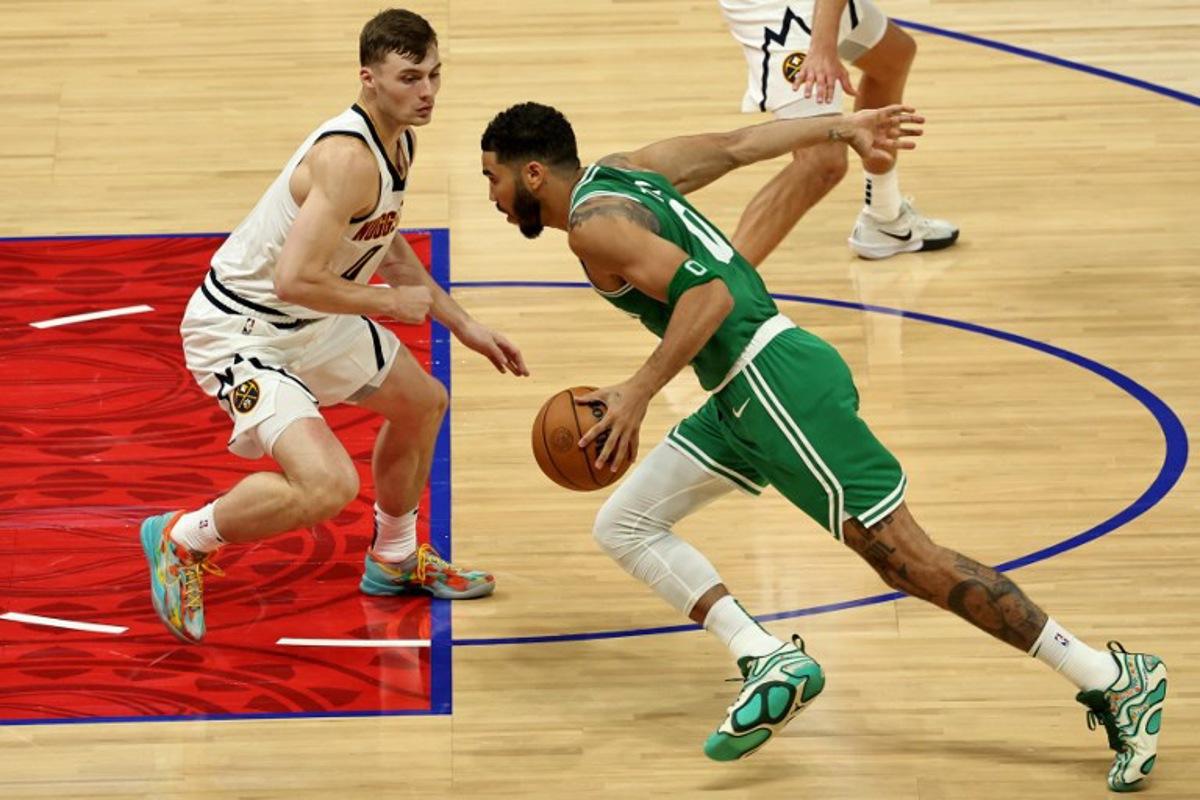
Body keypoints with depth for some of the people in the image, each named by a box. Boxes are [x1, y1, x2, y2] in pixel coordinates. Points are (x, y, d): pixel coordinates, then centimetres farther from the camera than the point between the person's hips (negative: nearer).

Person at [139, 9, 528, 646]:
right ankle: (181, 540, -1)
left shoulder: (397, 141, 2)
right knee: (328, 485, -27)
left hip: (311, 323, 11)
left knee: (423, 404, 27)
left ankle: (395, 562, 49)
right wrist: (392, 303, -20)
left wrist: (465, 327, 18)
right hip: (239, 329, -11)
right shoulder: (348, 158, -30)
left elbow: (385, 245, 19)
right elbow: (295, 280, -36)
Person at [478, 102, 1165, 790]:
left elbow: (709, 293, -22)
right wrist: (842, 128, 22)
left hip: (776, 383, -11)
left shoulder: (594, 223, -11)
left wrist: (639, 393, -21)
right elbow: (734, 146, 18)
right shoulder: (619, 170, 16)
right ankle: (772, 663, -2)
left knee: (908, 559, -10)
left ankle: (1115, 679, -7)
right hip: (743, 398, 11)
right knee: (623, 526, 10)